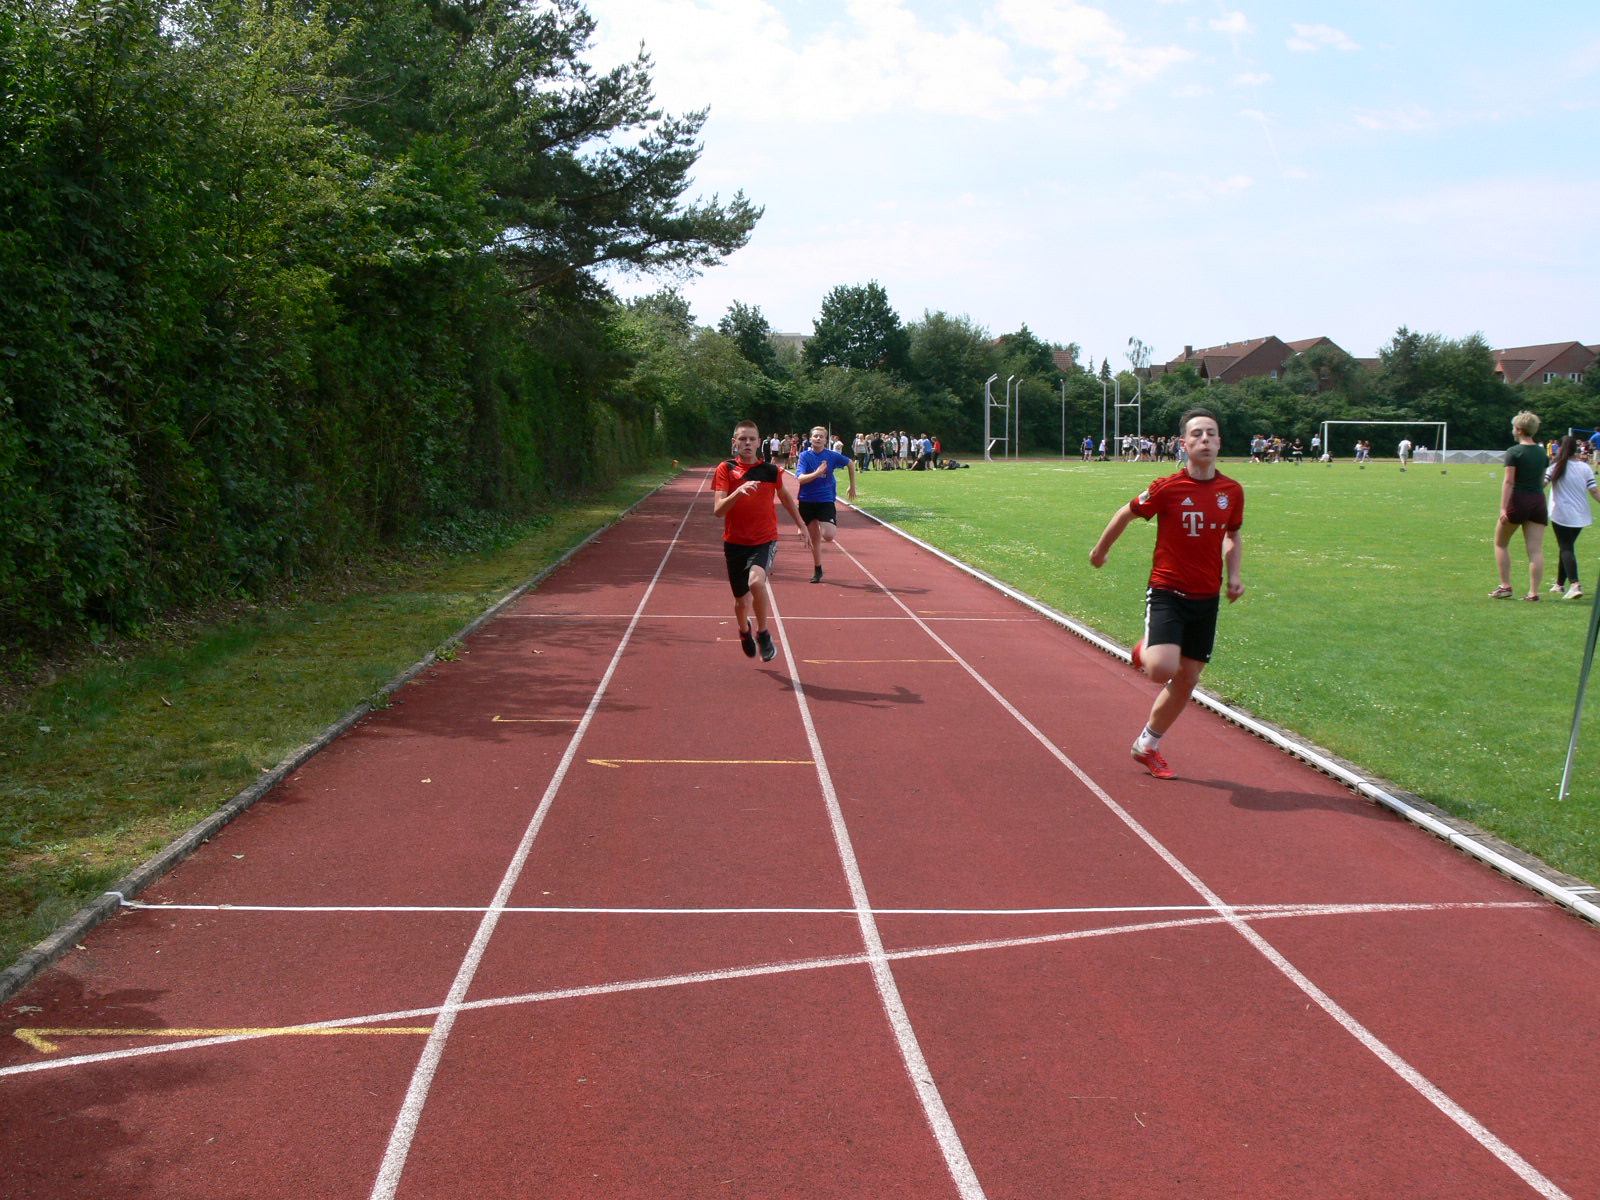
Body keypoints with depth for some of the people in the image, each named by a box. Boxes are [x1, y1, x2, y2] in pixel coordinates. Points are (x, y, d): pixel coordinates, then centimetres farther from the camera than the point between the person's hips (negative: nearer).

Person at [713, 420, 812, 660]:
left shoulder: (771, 470, -1)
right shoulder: (726, 469, -5)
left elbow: (784, 496, 20)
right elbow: (718, 510, -14)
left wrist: (801, 525, 25)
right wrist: (738, 492, -31)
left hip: (765, 540, -1)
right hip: (735, 542, 1)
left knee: (756, 581, -31)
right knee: (741, 600, 11)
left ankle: (763, 633, -9)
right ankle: (745, 631, 47)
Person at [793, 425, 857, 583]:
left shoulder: (832, 455, -3)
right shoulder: (805, 456, -6)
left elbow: (850, 463, 15)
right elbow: (800, 479, -17)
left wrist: (852, 486, 16)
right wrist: (817, 473, -31)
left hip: (826, 500, -1)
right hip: (807, 501, 1)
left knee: (828, 536, -16)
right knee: (815, 537, 7)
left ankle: (833, 524, 21)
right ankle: (817, 570, 22)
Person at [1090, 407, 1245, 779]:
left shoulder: (1232, 491, 2)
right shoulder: (1167, 488, -12)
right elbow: (1126, 514, 4)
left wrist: (1234, 576, 2)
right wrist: (1100, 550, 16)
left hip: (1206, 599, 5)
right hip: (1167, 591, -4)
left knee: (1186, 681, 9)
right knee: (1163, 669, -24)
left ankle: (1147, 746, 29)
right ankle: (1145, 652, 15)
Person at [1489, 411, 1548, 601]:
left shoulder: (1513, 452, -9)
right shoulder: (1542, 452, 10)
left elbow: (1508, 481, -15)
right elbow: (1543, 481, 16)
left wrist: (1503, 508, -18)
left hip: (1518, 500, -5)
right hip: (1538, 501, 5)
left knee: (1501, 544, 12)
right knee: (1536, 550, 1)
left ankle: (1505, 587, 8)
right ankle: (1534, 592, -4)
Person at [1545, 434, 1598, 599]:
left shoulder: (1556, 467, -6)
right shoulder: (1585, 468, 1)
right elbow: (1594, 490, -2)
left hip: (1561, 515, -4)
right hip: (1580, 516, 4)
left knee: (1566, 548, -5)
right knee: (1568, 547, 17)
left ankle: (1574, 584, -25)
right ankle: (1560, 584, 25)